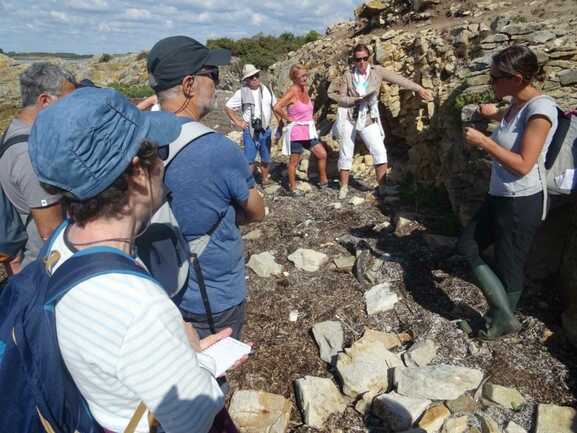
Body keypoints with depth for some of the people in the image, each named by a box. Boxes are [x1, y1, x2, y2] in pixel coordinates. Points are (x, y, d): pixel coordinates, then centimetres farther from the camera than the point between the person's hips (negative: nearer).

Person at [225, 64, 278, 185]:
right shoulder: (241, 93, -5)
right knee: (249, 160, -5)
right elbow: (227, 107, 2)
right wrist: (237, 122, -3)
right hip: (250, 131, -4)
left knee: (266, 159, 12)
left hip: (265, 130, 4)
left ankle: (264, 181, 29)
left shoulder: (266, 90, 6)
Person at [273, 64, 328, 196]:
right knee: (294, 160, 5)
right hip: (296, 131, -7)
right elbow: (277, 107, -27)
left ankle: (323, 181, 21)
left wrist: (310, 118, 13)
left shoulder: (305, 89, 6)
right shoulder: (292, 92, -16)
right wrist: (288, 118, -15)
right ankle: (293, 188, 18)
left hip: (309, 130, 7)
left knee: (322, 154, 6)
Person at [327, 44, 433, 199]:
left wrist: (418, 89, -3)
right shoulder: (348, 75, -1)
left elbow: (398, 79, -1)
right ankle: (344, 186, 20)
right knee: (346, 154, 5)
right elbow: (341, 98, 0)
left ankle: (381, 187, -2)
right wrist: (356, 100, -15)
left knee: (380, 152, -11)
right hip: (348, 118, 0)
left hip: (368, 119, 0)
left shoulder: (377, 71, 0)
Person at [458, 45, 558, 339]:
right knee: (468, 246, 15)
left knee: (508, 267, 5)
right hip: (499, 196, 10)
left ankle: (503, 321, 27)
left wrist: (483, 142, -22)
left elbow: (523, 165, -25)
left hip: (521, 203, -10)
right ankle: (503, 314, 24)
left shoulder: (540, 110, -21)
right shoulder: (516, 103, 5)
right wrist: (493, 114, 13)